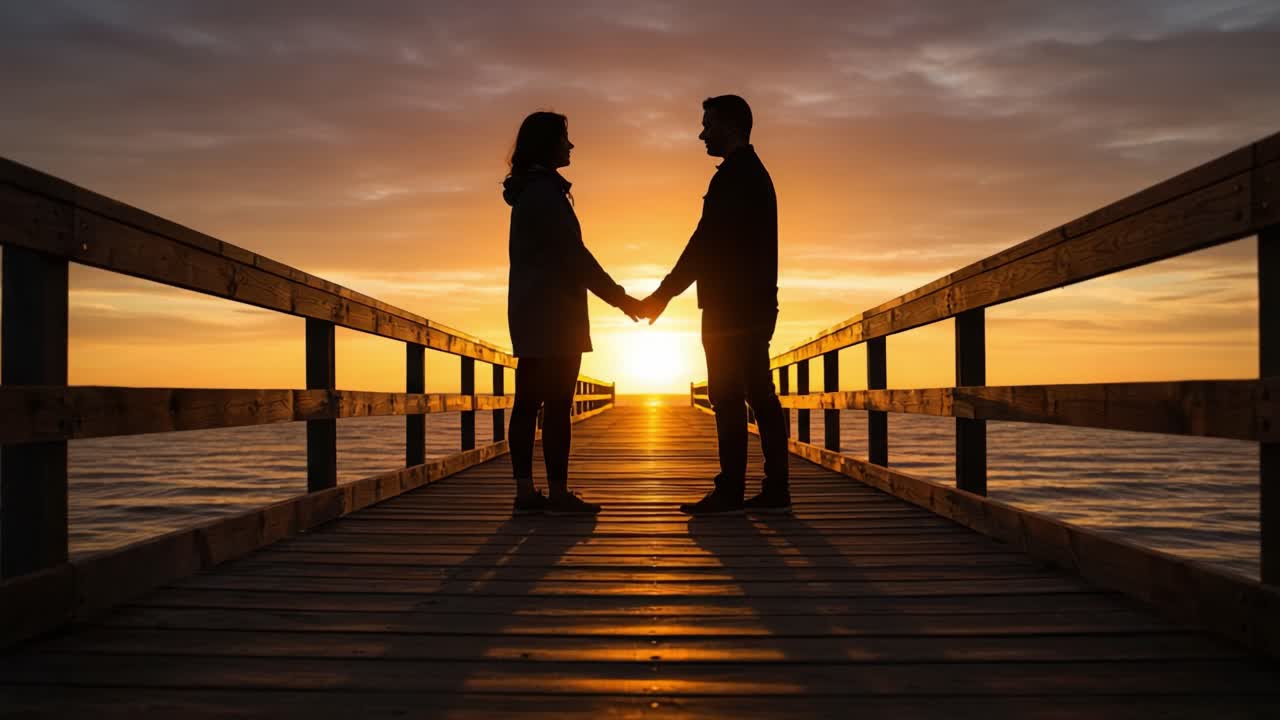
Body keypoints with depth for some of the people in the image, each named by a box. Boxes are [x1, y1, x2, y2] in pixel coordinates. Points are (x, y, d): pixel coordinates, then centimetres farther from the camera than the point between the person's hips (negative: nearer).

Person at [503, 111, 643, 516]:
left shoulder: (527, 192, 18)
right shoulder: (545, 192, -11)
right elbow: (573, 254, -14)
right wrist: (620, 298, -8)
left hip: (529, 311, 10)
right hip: (553, 313, -10)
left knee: (528, 403, 6)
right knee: (557, 405, -7)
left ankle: (525, 494, 8)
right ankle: (558, 495, -4)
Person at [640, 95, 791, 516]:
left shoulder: (734, 175, -10)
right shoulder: (756, 173, 21)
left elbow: (706, 243, -16)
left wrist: (662, 295, -11)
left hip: (730, 308, -10)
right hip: (756, 306, 10)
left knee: (727, 398, -8)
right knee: (760, 396, 8)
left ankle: (730, 493, -5)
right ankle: (776, 491, 10)